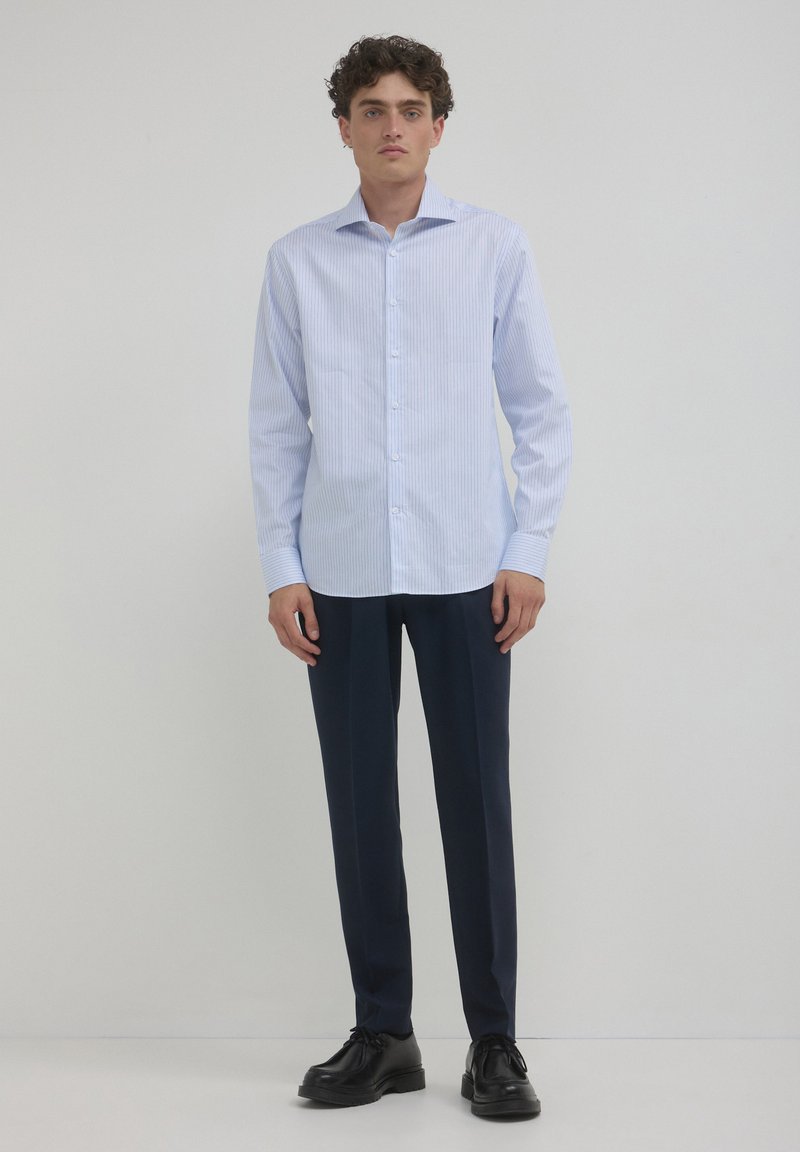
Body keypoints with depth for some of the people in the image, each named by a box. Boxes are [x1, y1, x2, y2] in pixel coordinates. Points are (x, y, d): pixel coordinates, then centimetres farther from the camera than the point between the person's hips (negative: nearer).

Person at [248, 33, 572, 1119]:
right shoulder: (297, 260, 6)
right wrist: (281, 567, 1)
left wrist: (529, 553, -3)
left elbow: (543, 408, 3)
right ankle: (383, 1032, 18)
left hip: (463, 570, -1)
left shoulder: (495, 246, 3)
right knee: (360, 803, 6)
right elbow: (276, 423, 7)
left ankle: (495, 1039, 12)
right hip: (342, 575, 2)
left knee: (476, 799, 2)